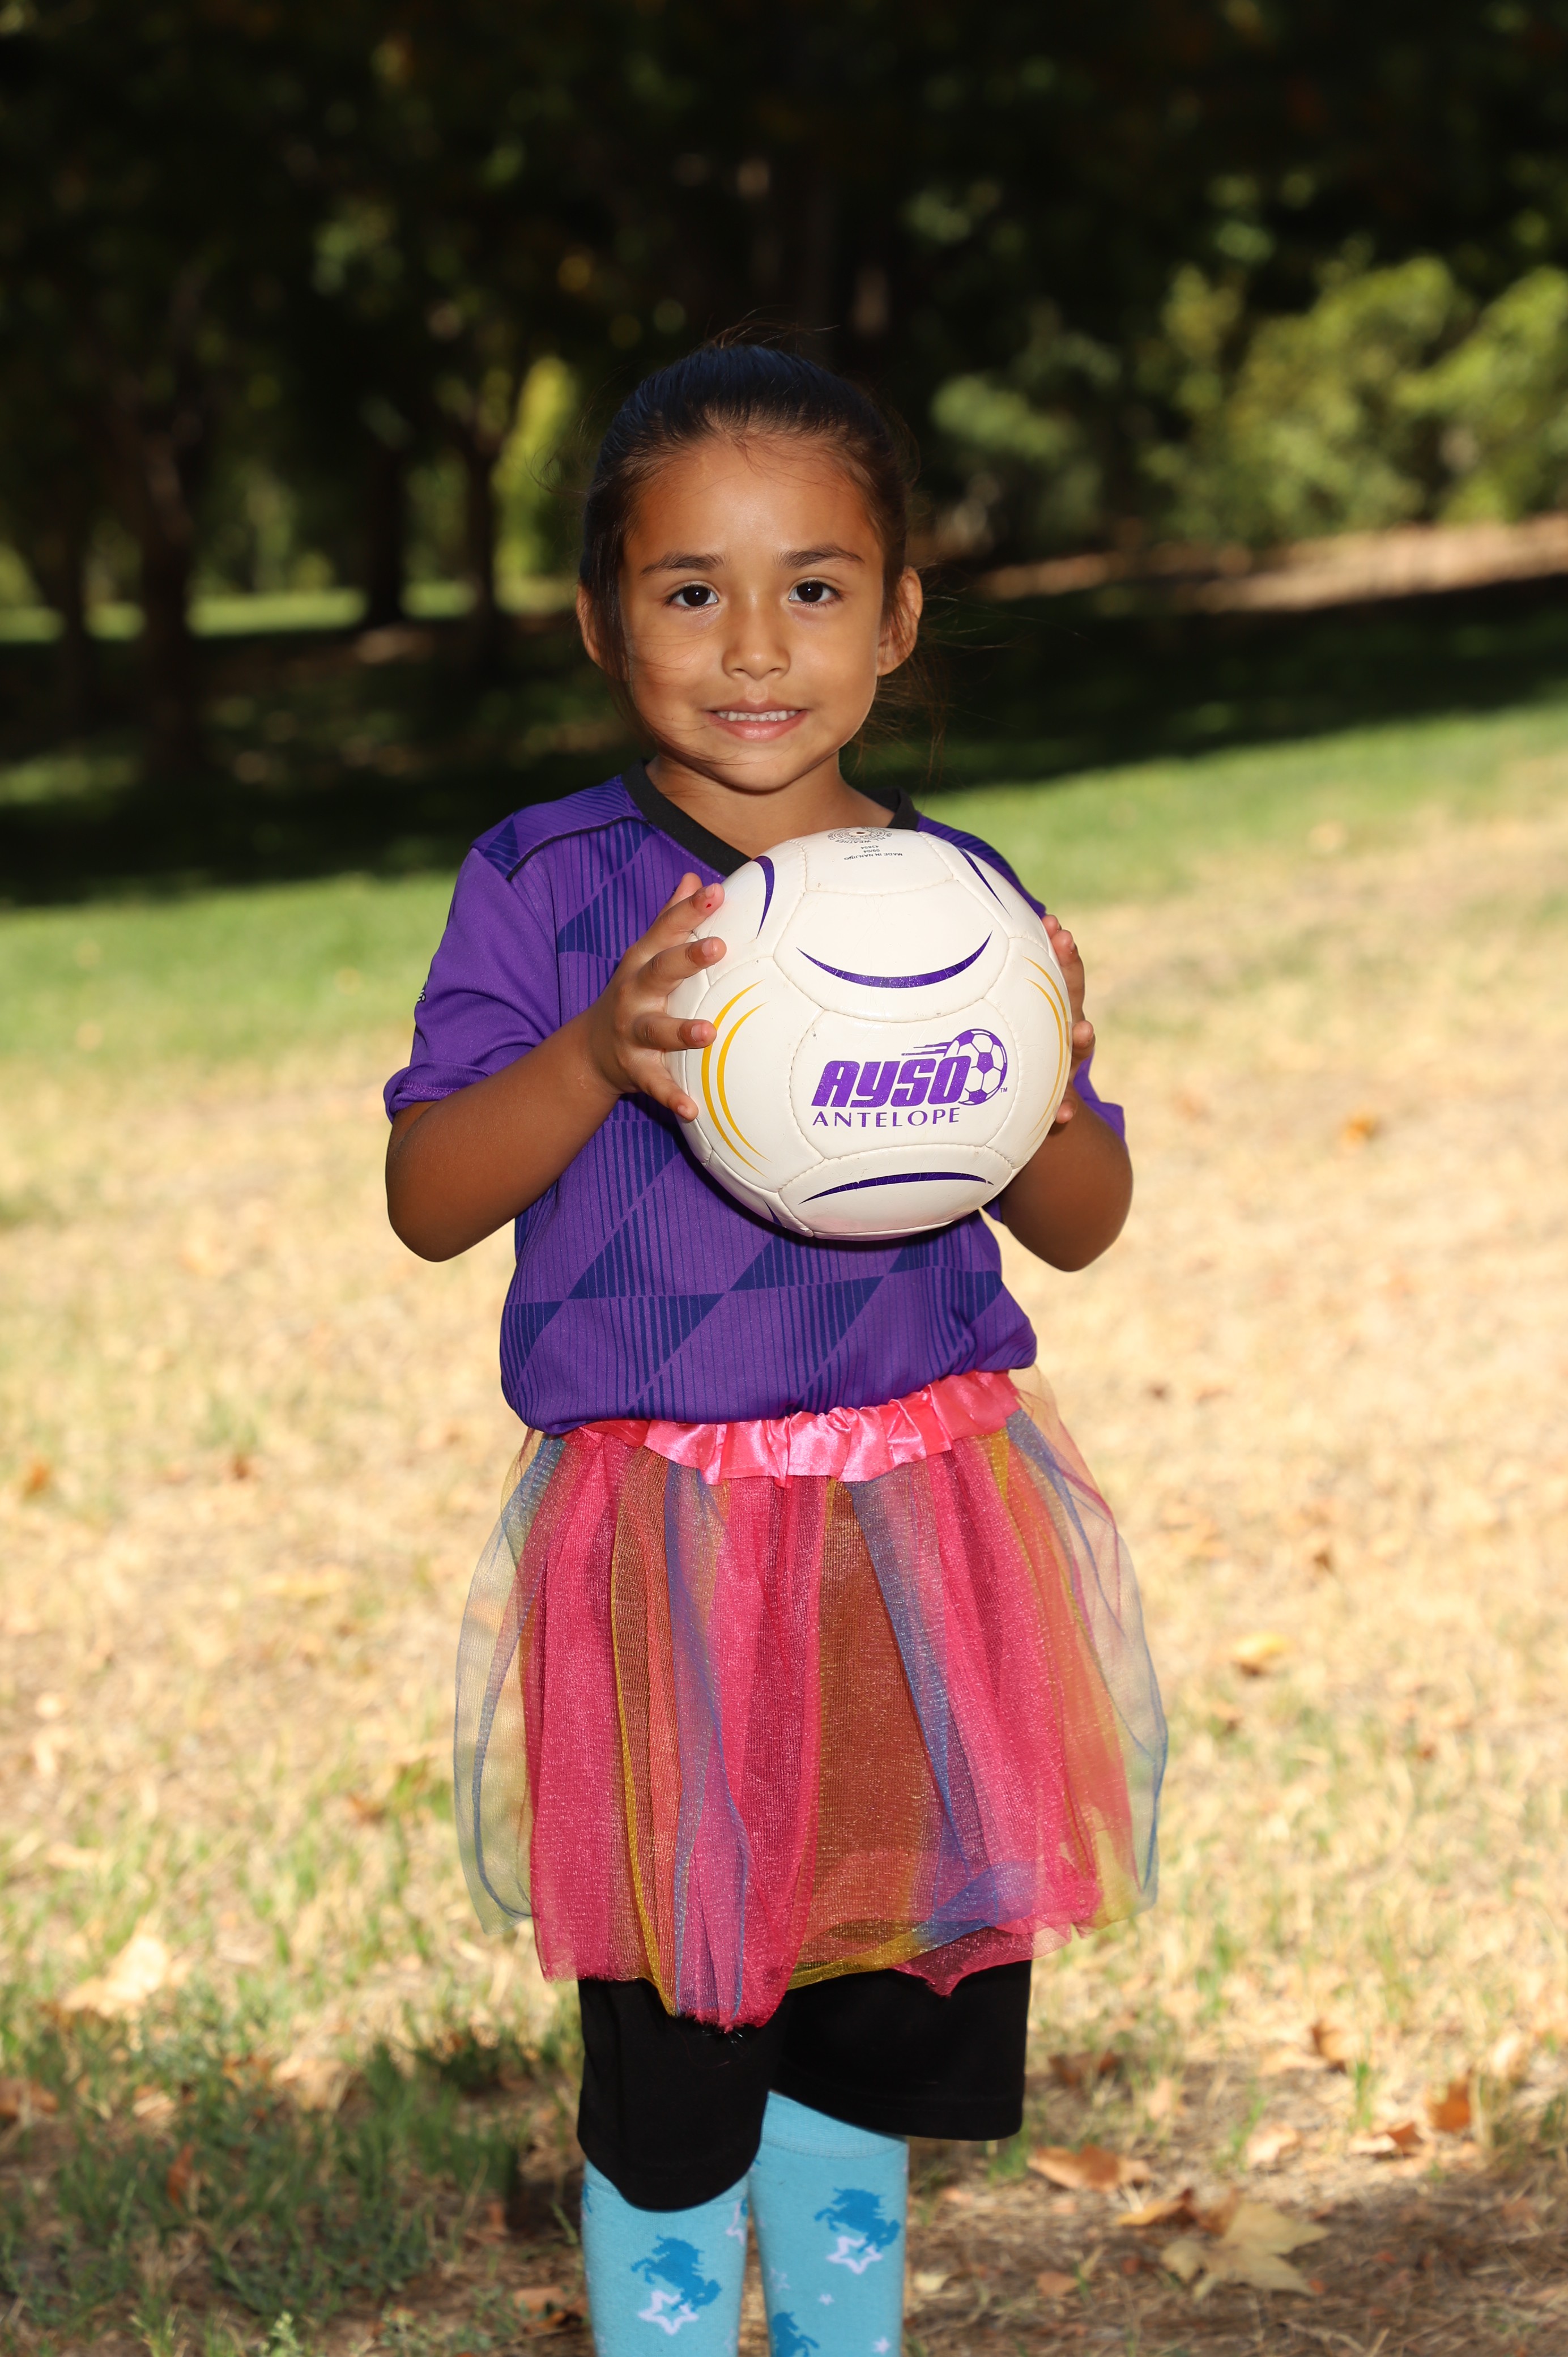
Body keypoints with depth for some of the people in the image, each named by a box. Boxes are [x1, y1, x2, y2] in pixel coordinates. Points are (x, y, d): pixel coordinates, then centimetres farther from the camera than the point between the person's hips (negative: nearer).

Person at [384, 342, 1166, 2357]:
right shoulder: (544, 888, -5)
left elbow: (1082, 1226, 6)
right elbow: (426, 1201, -9)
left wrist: (1041, 1082, -16)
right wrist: (596, 1057, -26)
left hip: (918, 1526, 3)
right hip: (658, 1540, -3)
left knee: (873, 2010, 16)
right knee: (666, 2060, 4)